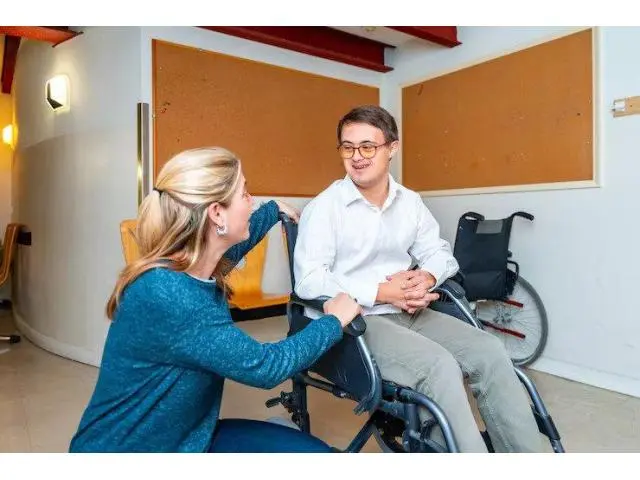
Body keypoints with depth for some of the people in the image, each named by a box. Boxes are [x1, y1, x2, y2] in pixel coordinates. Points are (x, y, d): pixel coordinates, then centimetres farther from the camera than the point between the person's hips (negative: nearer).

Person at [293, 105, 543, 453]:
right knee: (439, 365, -28)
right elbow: (308, 281, -16)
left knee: (489, 351, -12)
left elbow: (439, 252, 15)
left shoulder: (411, 202, 11)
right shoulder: (324, 206, -7)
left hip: (408, 313, 6)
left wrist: (427, 277, -10)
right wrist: (381, 293, -20)